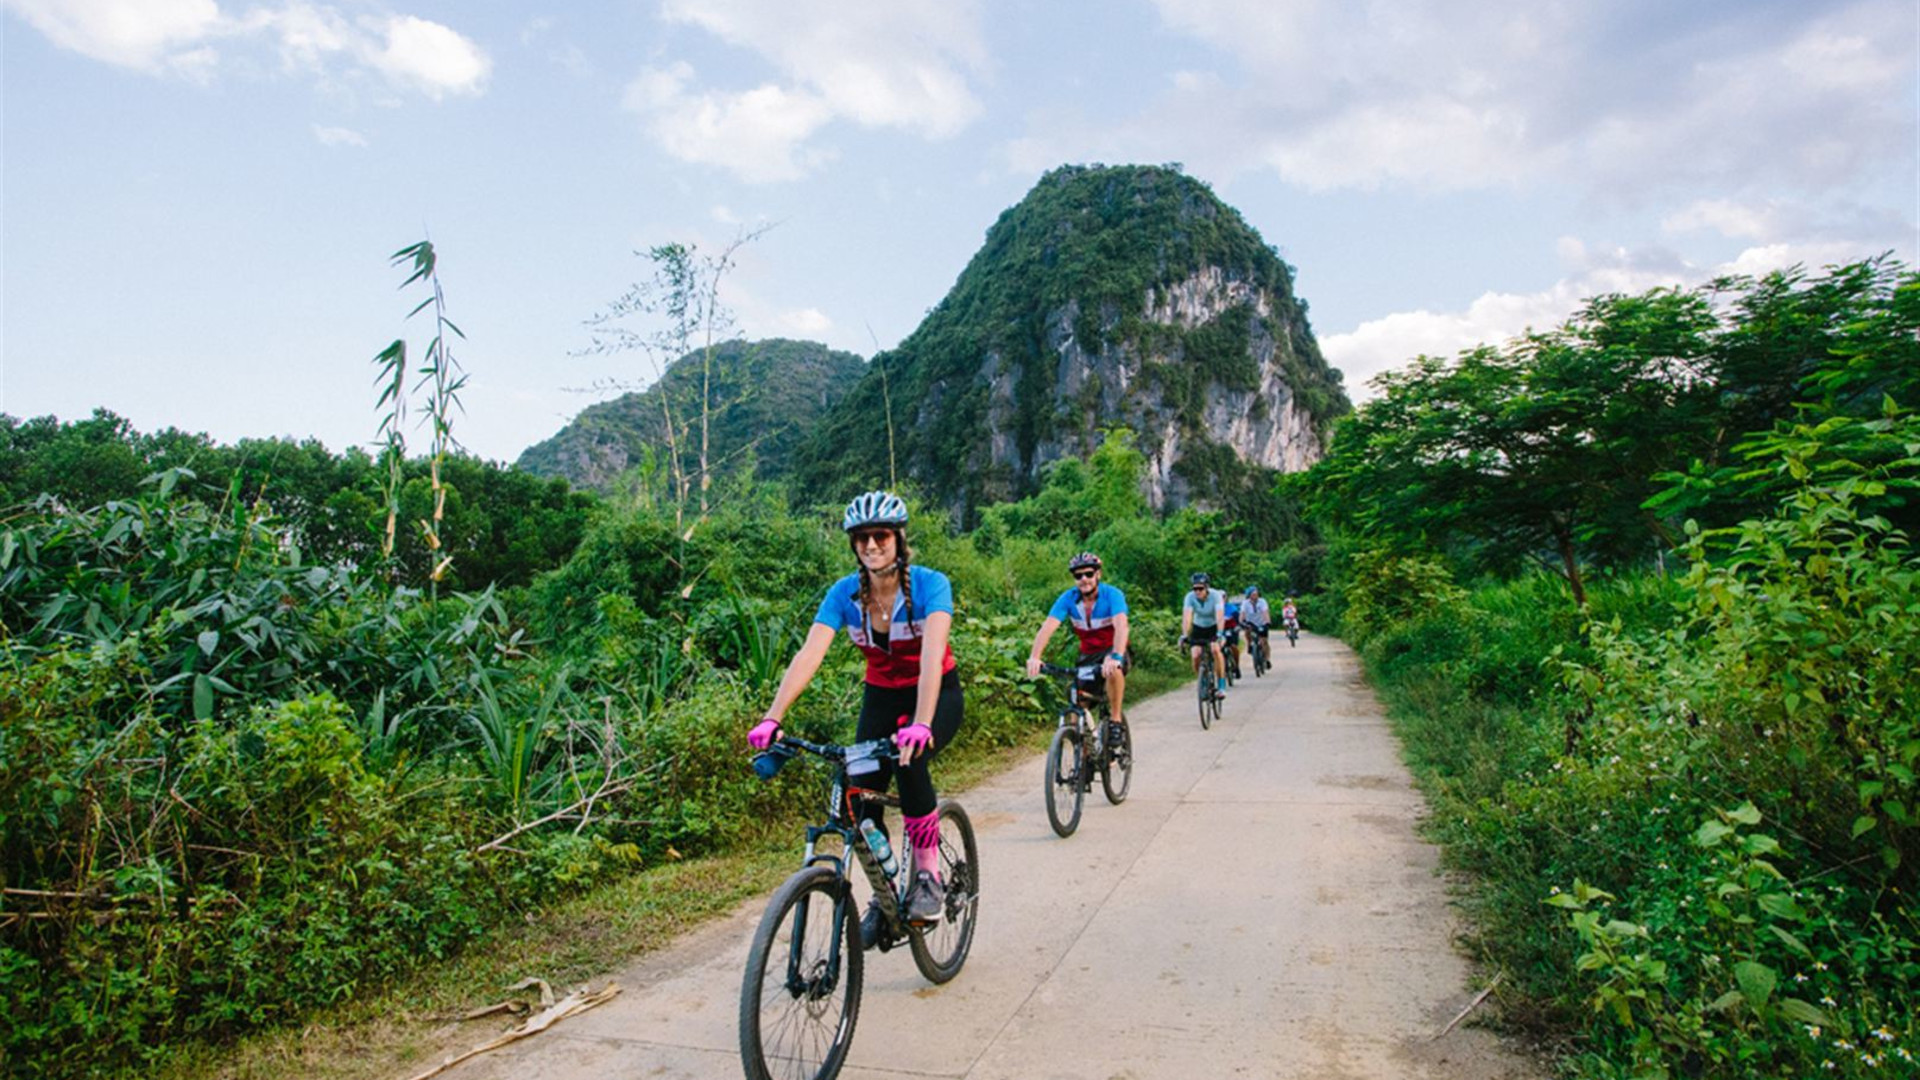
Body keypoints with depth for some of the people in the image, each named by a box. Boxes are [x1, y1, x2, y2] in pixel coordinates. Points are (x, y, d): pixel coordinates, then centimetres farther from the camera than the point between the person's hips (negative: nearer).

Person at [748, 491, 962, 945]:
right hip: (881, 697, 4)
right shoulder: (844, 593, -13)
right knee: (860, 798, -9)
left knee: (909, 761, -33)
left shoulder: (930, 584, -23)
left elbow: (932, 652, -37)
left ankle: (928, 877, -14)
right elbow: (809, 653, -24)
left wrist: (921, 724, -52)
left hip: (937, 694, -4)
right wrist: (772, 718, -37)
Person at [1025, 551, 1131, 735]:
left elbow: (1121, 627, -37)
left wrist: (1115, 657, -55)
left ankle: (1117, 720, -17)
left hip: (1112, 650, -3)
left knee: (1114, 671, -36)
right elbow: (1047, 627, -26)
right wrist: (1034, 657, -43)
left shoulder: (1112, 595, -21)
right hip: (1088, 654, 4)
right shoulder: (1068, 599, -14)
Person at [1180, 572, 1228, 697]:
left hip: (1213, 627, -2)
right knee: (1196, 656, -17)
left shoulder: (1215, 595, -26)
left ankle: (1221, 684, -19)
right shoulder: (1190, 597, -22)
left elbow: (1220, 616, -37)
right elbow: (1186, 617, -31)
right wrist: (1184, 635, -45)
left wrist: (1219, 633, -51)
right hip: (1198, 628, 2)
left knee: (1215, 649, -28)